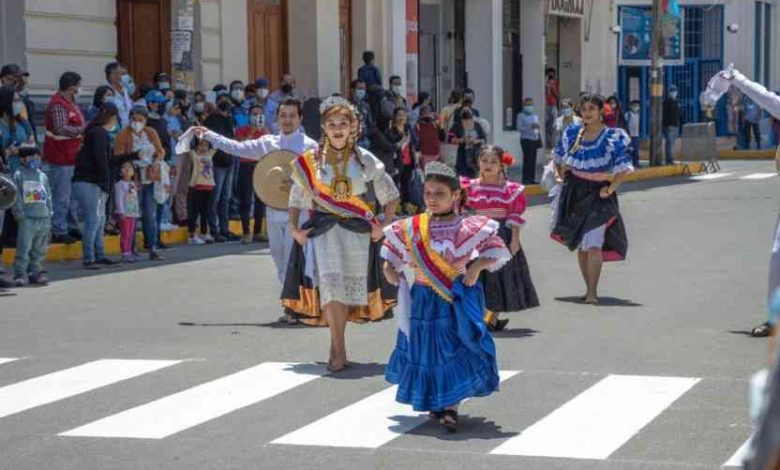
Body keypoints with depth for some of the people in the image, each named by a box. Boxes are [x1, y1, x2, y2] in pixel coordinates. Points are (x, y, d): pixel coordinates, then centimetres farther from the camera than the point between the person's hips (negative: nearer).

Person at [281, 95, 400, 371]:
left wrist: (383, 225, 2)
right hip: (323, 231, -1)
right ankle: (338, 350, -11)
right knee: (330, 284, -13)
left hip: (357, 232, 1)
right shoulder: (310, 161, 4)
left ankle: (337, 346, 18)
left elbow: (390, 195, 11)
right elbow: (296, 198, 12)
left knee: (349, 286, 4)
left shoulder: (364, 160, 4)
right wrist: (294, 228, 1)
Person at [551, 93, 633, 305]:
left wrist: (611, 188, -14)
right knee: (581, 245, 9)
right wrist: (562, 176, 12)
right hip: (574, 191, 4)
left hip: (598, 193, -4)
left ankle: (593, 292, -14)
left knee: (593, 244, -15)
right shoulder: (572, 133, 6)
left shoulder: (613, 137, -7)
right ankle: (589, 288, 20)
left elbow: (624, 168, -9)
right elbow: (560, 159, 21)